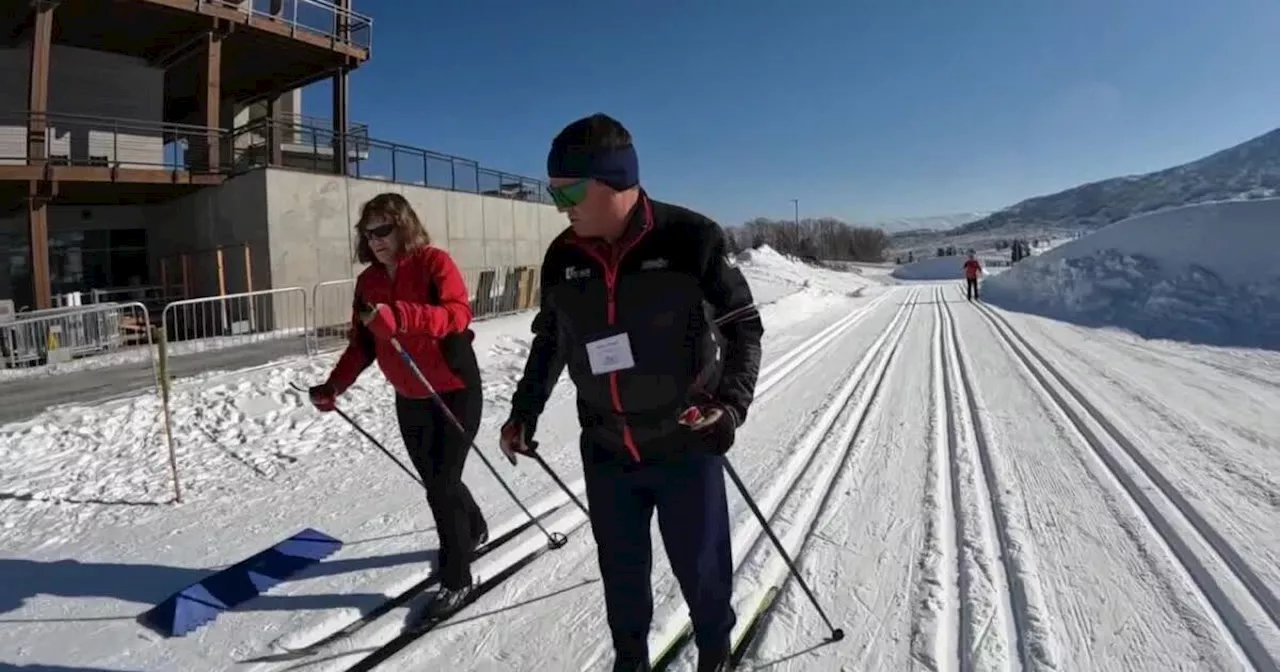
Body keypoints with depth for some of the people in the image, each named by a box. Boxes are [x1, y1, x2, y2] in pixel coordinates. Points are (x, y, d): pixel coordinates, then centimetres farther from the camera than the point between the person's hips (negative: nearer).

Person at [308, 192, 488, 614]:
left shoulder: (434, 262, -15)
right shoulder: (368, 281, 3)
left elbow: (458, 313, -31)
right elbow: (362, 344, 6)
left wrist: (398, 316, -44)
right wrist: (334, 386, -5)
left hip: (455, 392, -6)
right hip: (409, 399, 7)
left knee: (442, 483, -6)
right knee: (435, 480, 18)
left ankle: (456, 578, 12)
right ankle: (474, 530, 46)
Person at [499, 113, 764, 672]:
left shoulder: (690, 238, -15)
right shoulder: (563, 258, -2)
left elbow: (744, 325, -6)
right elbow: (549, 341, 13)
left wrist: (733, 401, -18)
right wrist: (524, 411, 13)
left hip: (687, 445, -3)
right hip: (605, 451, 4)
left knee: (699, 565, 13)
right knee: (621, 569, 17)